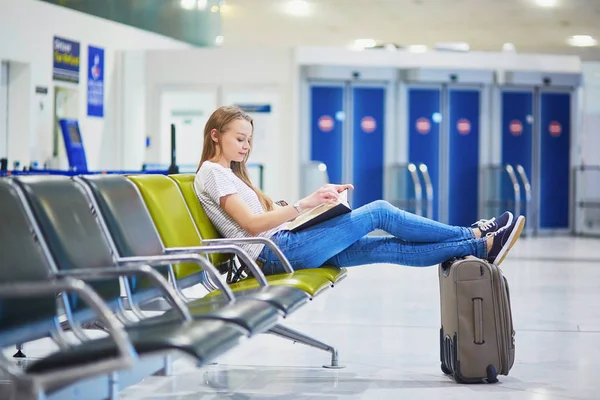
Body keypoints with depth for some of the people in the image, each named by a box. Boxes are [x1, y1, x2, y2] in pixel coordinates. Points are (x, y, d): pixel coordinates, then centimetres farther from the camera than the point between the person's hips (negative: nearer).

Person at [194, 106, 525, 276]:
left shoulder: (231, 173, 25)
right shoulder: (211, 173, -5)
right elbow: (252, 223, -17)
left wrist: (320, 198, 6)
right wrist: (305, 204, -19)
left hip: (281, 247, 9)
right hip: (274, 252, -9)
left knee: (391, 247, 0)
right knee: (378, 212, -8)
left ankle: (482, 248, -2)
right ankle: (475, 236, -2)